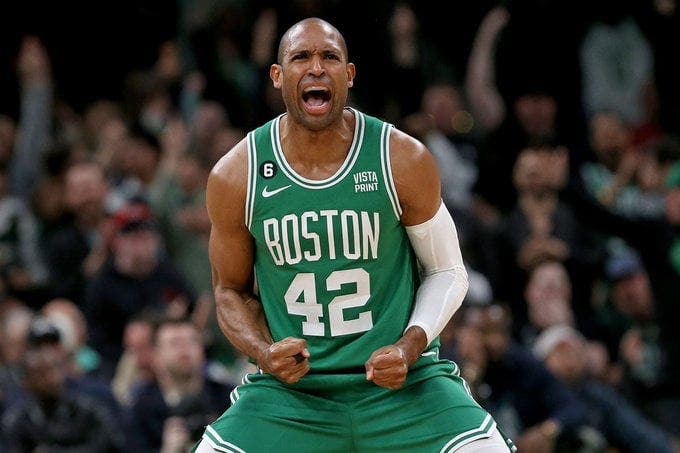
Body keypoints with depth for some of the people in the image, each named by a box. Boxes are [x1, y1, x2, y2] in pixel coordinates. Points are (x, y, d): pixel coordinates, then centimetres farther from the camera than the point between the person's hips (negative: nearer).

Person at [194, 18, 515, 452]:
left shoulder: (405, 160, -6)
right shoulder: (235, 177, -4)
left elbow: (448, 273, 4)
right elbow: (232, 291, 9)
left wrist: (410, 347, -13)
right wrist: (266, 355, -11)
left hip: (401, 380, -1)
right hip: (290, 387, 1)